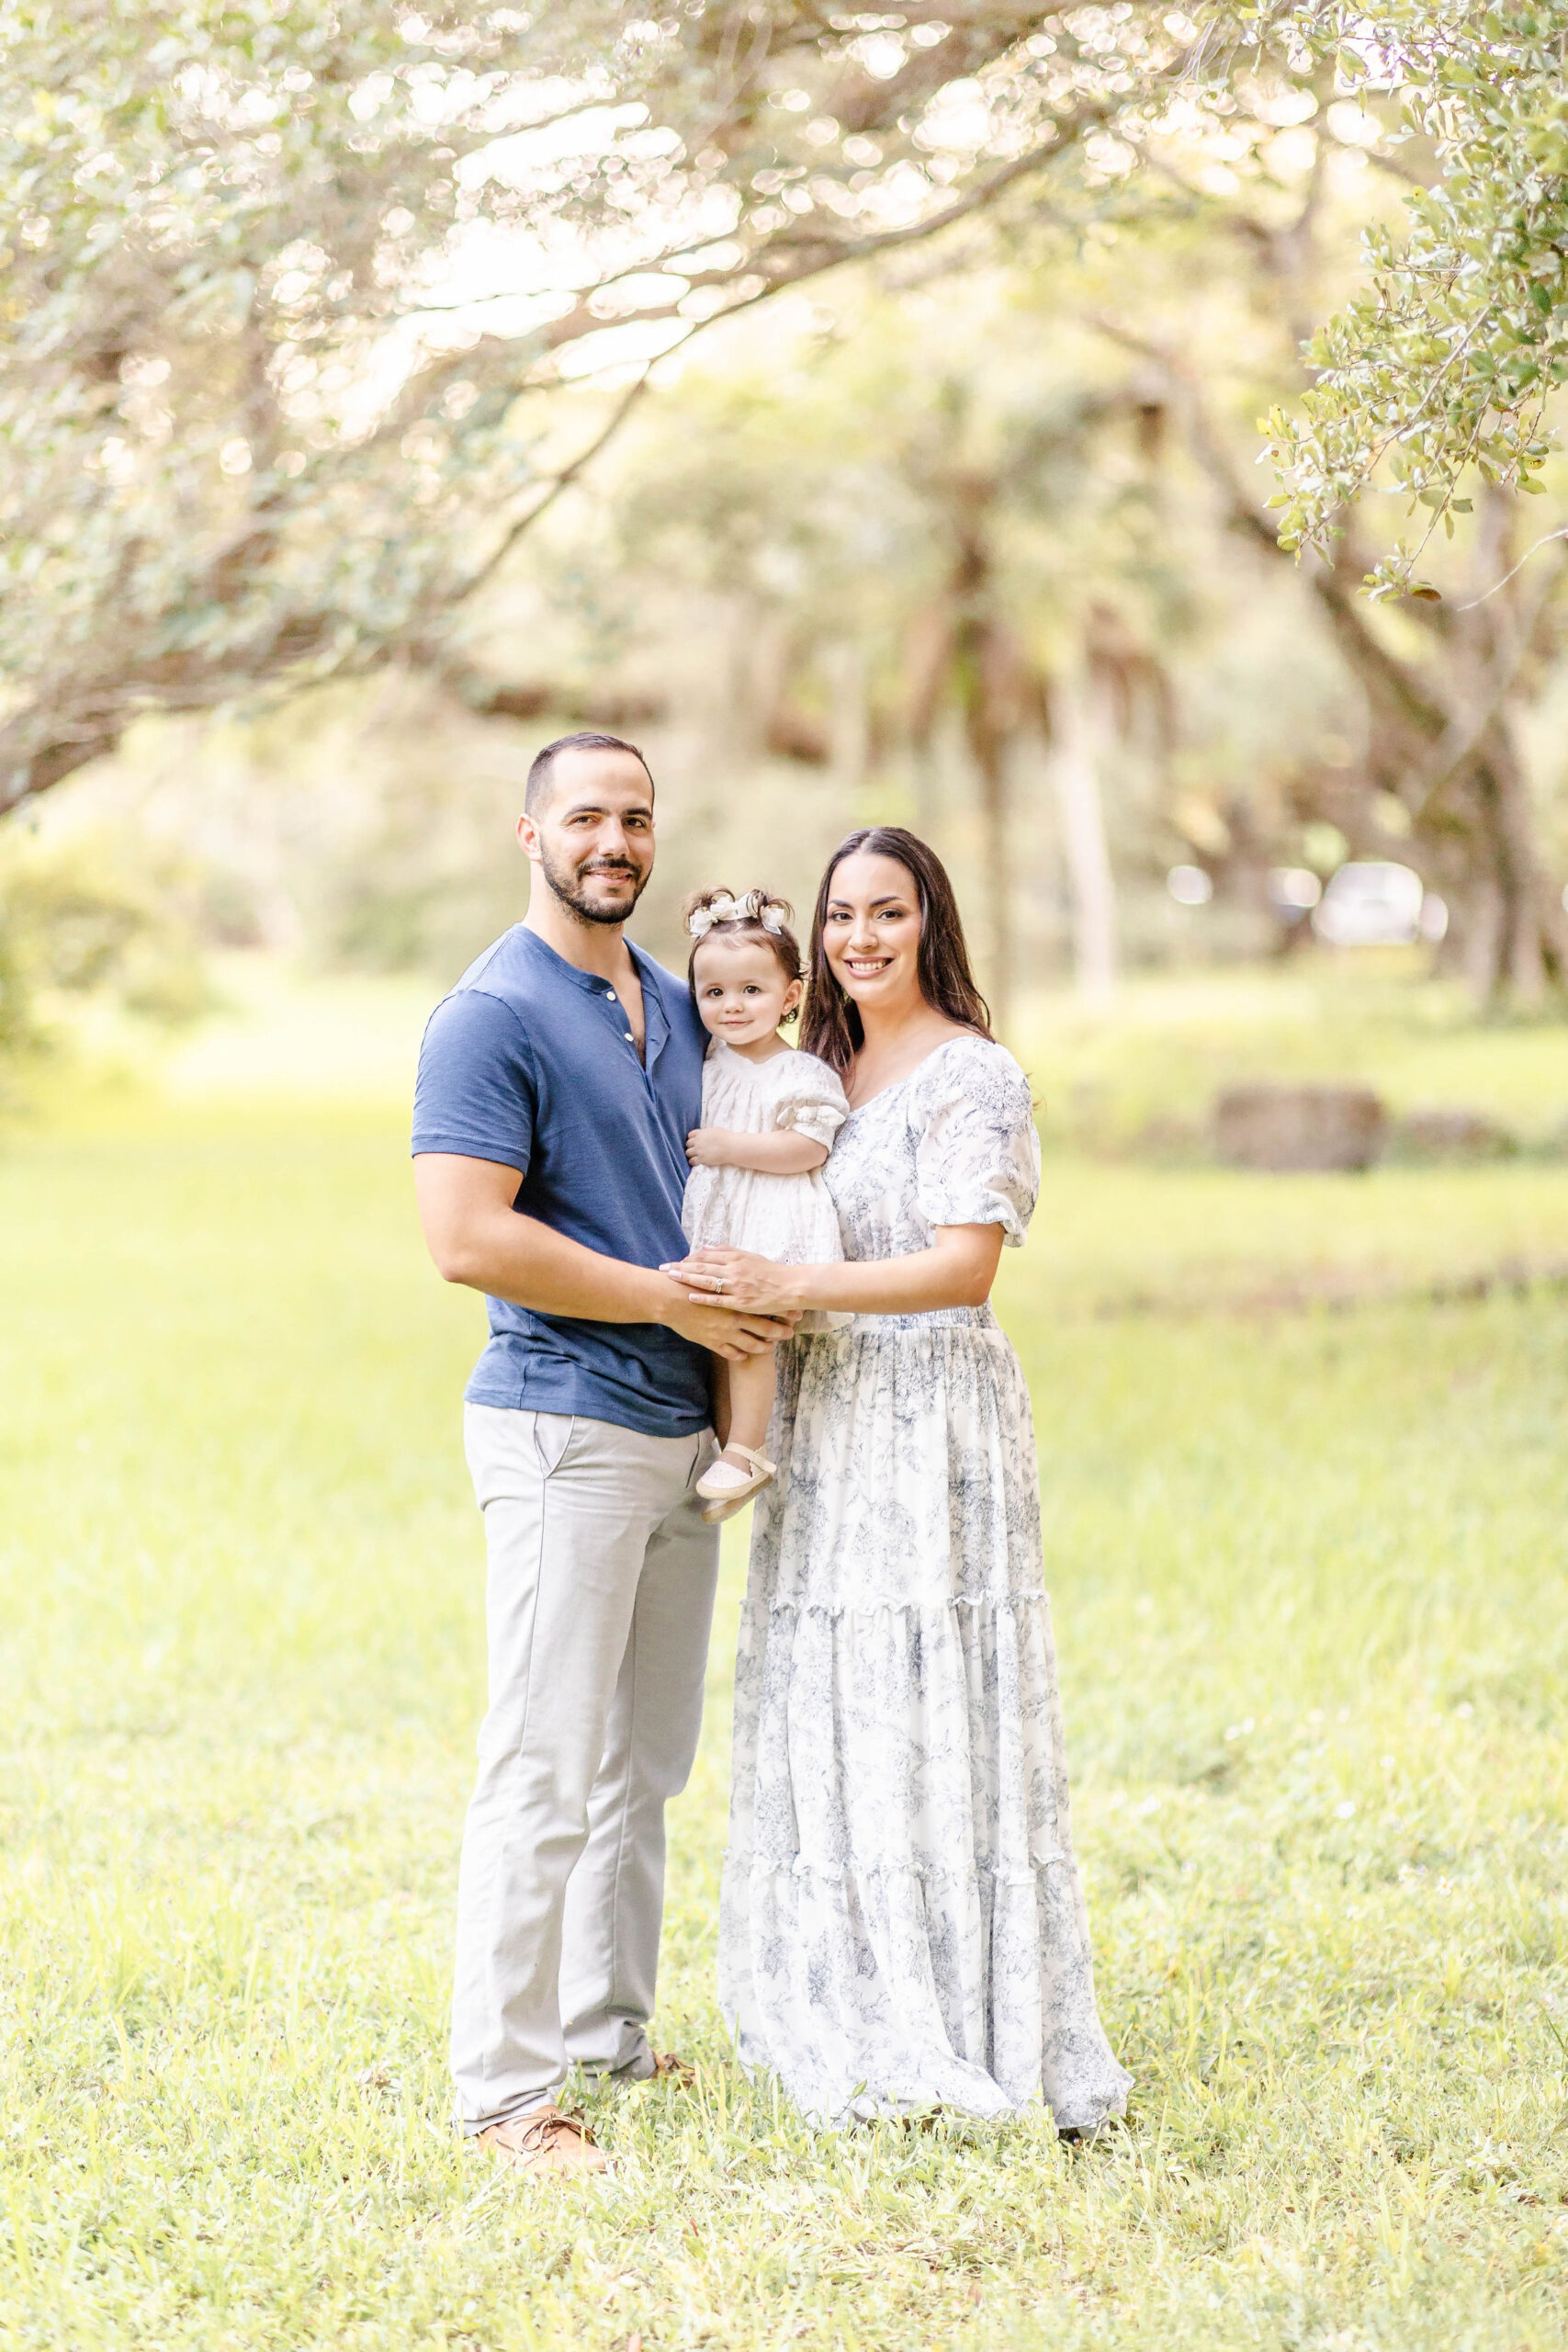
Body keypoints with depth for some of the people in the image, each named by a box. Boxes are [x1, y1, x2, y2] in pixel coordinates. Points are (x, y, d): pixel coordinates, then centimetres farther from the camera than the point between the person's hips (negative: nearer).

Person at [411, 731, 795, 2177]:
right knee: (548, 1774, -6)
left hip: (684, 1429, 8)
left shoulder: (676, 1008, 14)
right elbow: (467, 1239, -20)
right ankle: (505, 2086, 1)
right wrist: (668, 1297, -15)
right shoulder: (492, 1016, -11)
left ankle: (606, 2034, 25)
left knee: (646, 1763, 14)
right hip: (565, 1428, -8)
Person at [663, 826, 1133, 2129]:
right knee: (830, 1716, 8)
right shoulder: (826, 1071, 16)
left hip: (932, 1426, -8)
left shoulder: (973, 1076, -8)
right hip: (822, 1423, 8)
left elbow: (966, 1266, -17)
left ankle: (968, 2032, 1)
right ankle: (862, 2014, 17)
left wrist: (791, 1285, -24)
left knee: (929, 1714, -7)